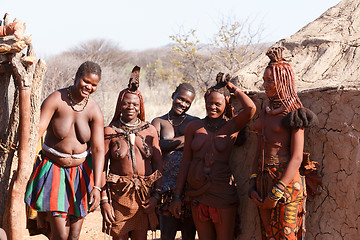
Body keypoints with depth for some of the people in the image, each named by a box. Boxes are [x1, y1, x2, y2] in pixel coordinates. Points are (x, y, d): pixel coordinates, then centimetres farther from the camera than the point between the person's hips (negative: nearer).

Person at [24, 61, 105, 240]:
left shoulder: (94, 111, -8)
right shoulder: (55, 100, -15)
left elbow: (98, 150, -12)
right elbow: (36, 132, -25)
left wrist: (97, 187, -22)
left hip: (81, 173, 3)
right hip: (54, 170, -3)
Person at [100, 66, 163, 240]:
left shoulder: (150, 130, 8)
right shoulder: (110, 132, 0)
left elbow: (158, 164, 10)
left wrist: (156, 195, 1)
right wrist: (104, 201, -9)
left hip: (145, 196, 2)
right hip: (118, 194, -2)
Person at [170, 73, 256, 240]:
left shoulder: (231, 126, -2)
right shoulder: (194, 127, 6)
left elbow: (250, 109, -22)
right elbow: (186, 162, 7)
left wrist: (233, 88, -5)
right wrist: (177, 196, 5)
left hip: (222, 195, -3)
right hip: (197, 195, 3)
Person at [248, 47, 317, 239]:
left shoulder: (294, 115, -6)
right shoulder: (266, 113, 14)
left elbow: (297, 158, -13)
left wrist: (276, 193, -17)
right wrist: (252, 187, 4)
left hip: (285, 181, -7)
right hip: (263, 180, 7)